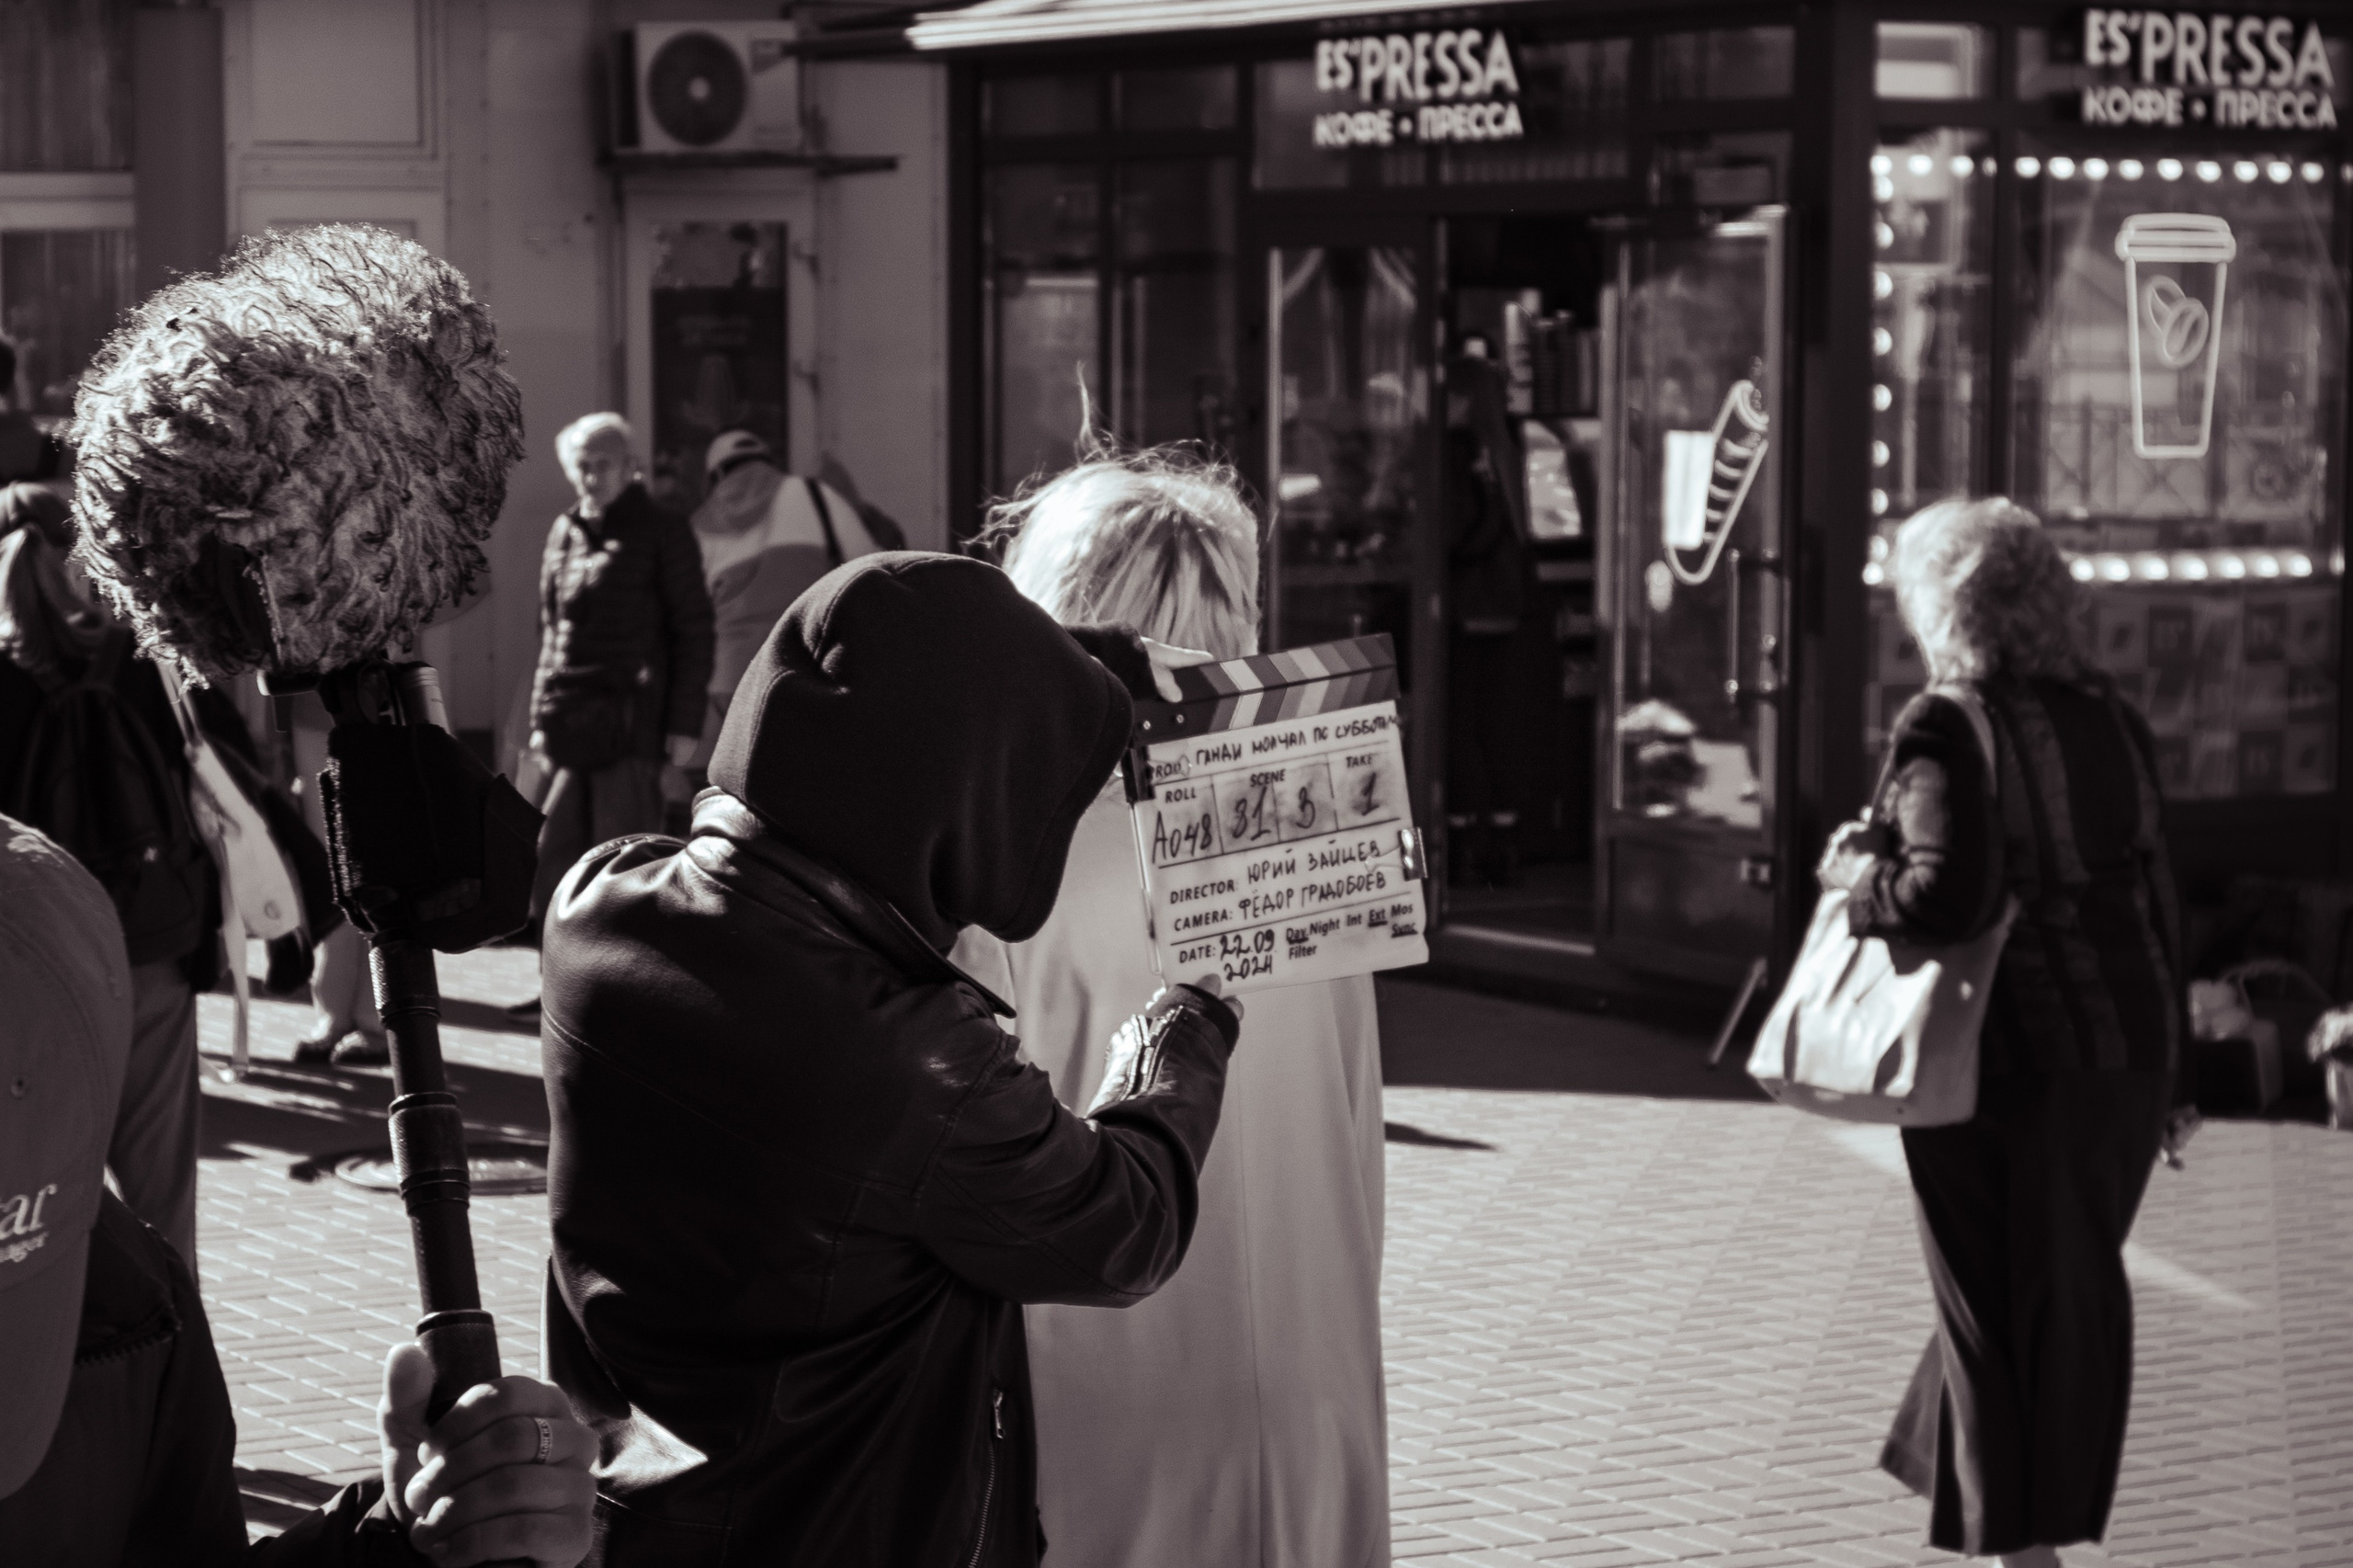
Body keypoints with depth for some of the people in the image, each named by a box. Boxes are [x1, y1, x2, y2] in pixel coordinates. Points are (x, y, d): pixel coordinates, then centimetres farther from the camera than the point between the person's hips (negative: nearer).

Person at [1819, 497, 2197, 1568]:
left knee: (2001, 1304, 7)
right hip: (2123, 1053, 6)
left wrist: (1854, 875, -7)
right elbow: (2155, 897, 9)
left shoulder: (1944, 730, -14)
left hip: (2007, 1058, -6)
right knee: (2076, 1293, 18)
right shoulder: (2110, 719, 5)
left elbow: (1949, 892, -27)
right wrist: (2165, 1065, 16)